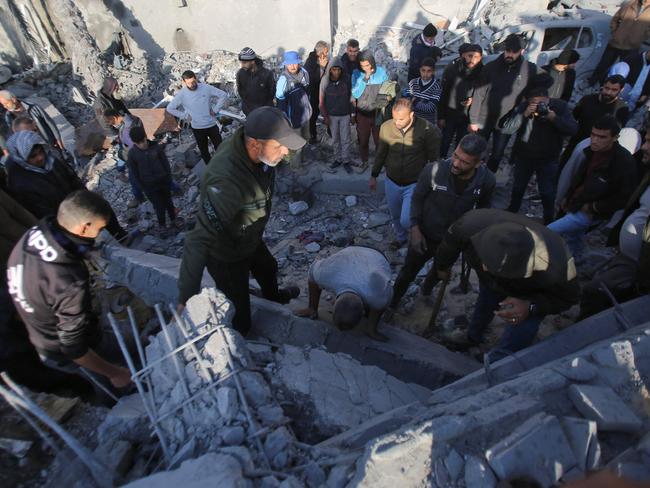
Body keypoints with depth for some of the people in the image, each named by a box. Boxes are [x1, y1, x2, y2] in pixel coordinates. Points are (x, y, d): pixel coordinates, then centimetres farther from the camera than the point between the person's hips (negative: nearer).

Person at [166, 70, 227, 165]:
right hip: (197, 128, 0)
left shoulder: (206, 88, -11)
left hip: (212, 125, 0)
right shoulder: (181, 94, -10)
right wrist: (185, 116, -6)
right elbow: (170, 108, -2)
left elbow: (224, 95, -4)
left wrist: (215, 109, -7)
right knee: (204, 151, 15)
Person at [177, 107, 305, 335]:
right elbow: (199, 241, -47)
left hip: (251, 240, 8)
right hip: (227, 256, -8)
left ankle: (273, 295, 70)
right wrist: (185, 300, -48)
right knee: (240, 316, 10)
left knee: (268, 269, 35)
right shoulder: (227, 182, -45)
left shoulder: (256, 153, -20)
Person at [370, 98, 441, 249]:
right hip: (391, 182, 4)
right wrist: (373, 176, 11)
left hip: (414, 184, -3)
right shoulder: (386, 127, -12)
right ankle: (400, 237, 51)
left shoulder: (427, 130, -22)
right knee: (395, 216, 21)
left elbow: (434, 158, -10)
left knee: (406, 221, -8)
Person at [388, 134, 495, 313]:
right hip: (425, 236, -3)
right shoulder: (433, 170, -31)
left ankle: (427, 289, 64)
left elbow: (484, 208, -2)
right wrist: (415, 229, -18)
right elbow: (417, 199, -14)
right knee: (407, 273, 15)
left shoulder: (487, 180, -23)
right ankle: (391, 304, 42)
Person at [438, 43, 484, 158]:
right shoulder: (452, 68, -16)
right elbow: (442, 93, -10)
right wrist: (441, 116, -9)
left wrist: (473, 99, -18)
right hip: (450, 114, -2)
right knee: (445, 143, 11)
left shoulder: (482, 72, -10)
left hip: (467, 116, 2)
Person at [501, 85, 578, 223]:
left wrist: (553, 117, -32)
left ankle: (549, 221, 26)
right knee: (518, 188, 19)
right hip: (523, 156, 1)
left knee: (548, 193, 5)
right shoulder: (523, 106, -12)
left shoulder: (560, 106, -11)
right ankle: (511, 212, 42)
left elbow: (573, 129, -19)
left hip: (548, 159, -1)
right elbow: (505, 128, -20)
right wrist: (524, 115, -33)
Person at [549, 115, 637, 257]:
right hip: (575, 205, 7)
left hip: (590, 213, -7)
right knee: (572, 241, 21)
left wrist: (593, 207, -17)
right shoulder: (593, 150, -2)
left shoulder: (624, 163, -23)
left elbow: (624, 198, -19)